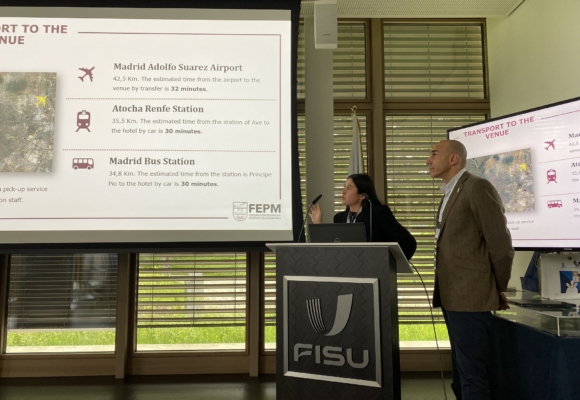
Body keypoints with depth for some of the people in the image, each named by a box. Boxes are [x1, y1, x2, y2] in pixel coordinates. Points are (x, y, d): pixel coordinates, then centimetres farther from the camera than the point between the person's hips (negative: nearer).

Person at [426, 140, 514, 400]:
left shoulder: (477, 188, -12)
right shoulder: (450, 194, 17)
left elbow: (501, 244, -13)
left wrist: (499, 289, -2)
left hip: (470, 298, -9)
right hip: (453, 297, 9)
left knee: (472, 374, -1)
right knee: (461, 371, 18)